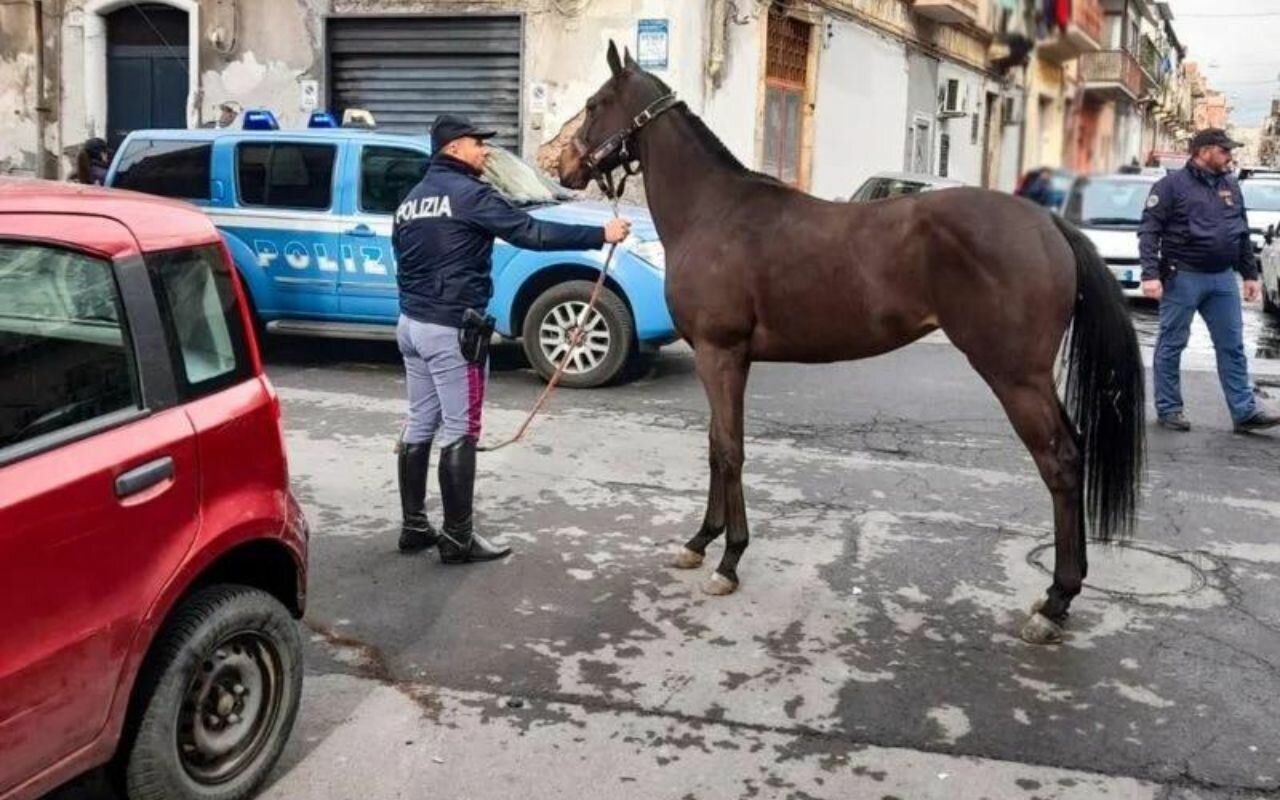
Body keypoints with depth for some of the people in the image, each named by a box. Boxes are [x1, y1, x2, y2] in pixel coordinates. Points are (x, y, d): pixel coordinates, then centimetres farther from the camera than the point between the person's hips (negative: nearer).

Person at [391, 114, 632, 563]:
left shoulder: (411, 200, 15)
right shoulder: (469, 194, -12)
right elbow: (531, 233, -19)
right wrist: (600, 235, -16)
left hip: (411, 324, 9)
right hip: (452, 330, -9)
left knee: (420, 425, 14)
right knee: (459, 433, -3)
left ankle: (413, 527, 20)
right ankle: (457, 539, 2)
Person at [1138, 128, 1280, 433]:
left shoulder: (1231, 187, 13)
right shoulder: (1173, 184, -6)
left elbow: (1243, 234, 18)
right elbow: (1149, 231, -10)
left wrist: (1250, 274, 15)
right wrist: (1150, 274, -19)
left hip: (1223, 279, 6)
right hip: (1183, 277, -6)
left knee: (1232, 347, 6)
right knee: (1171, 345, 3)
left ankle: (1245, 412, 10)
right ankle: (1168, 409, 12)